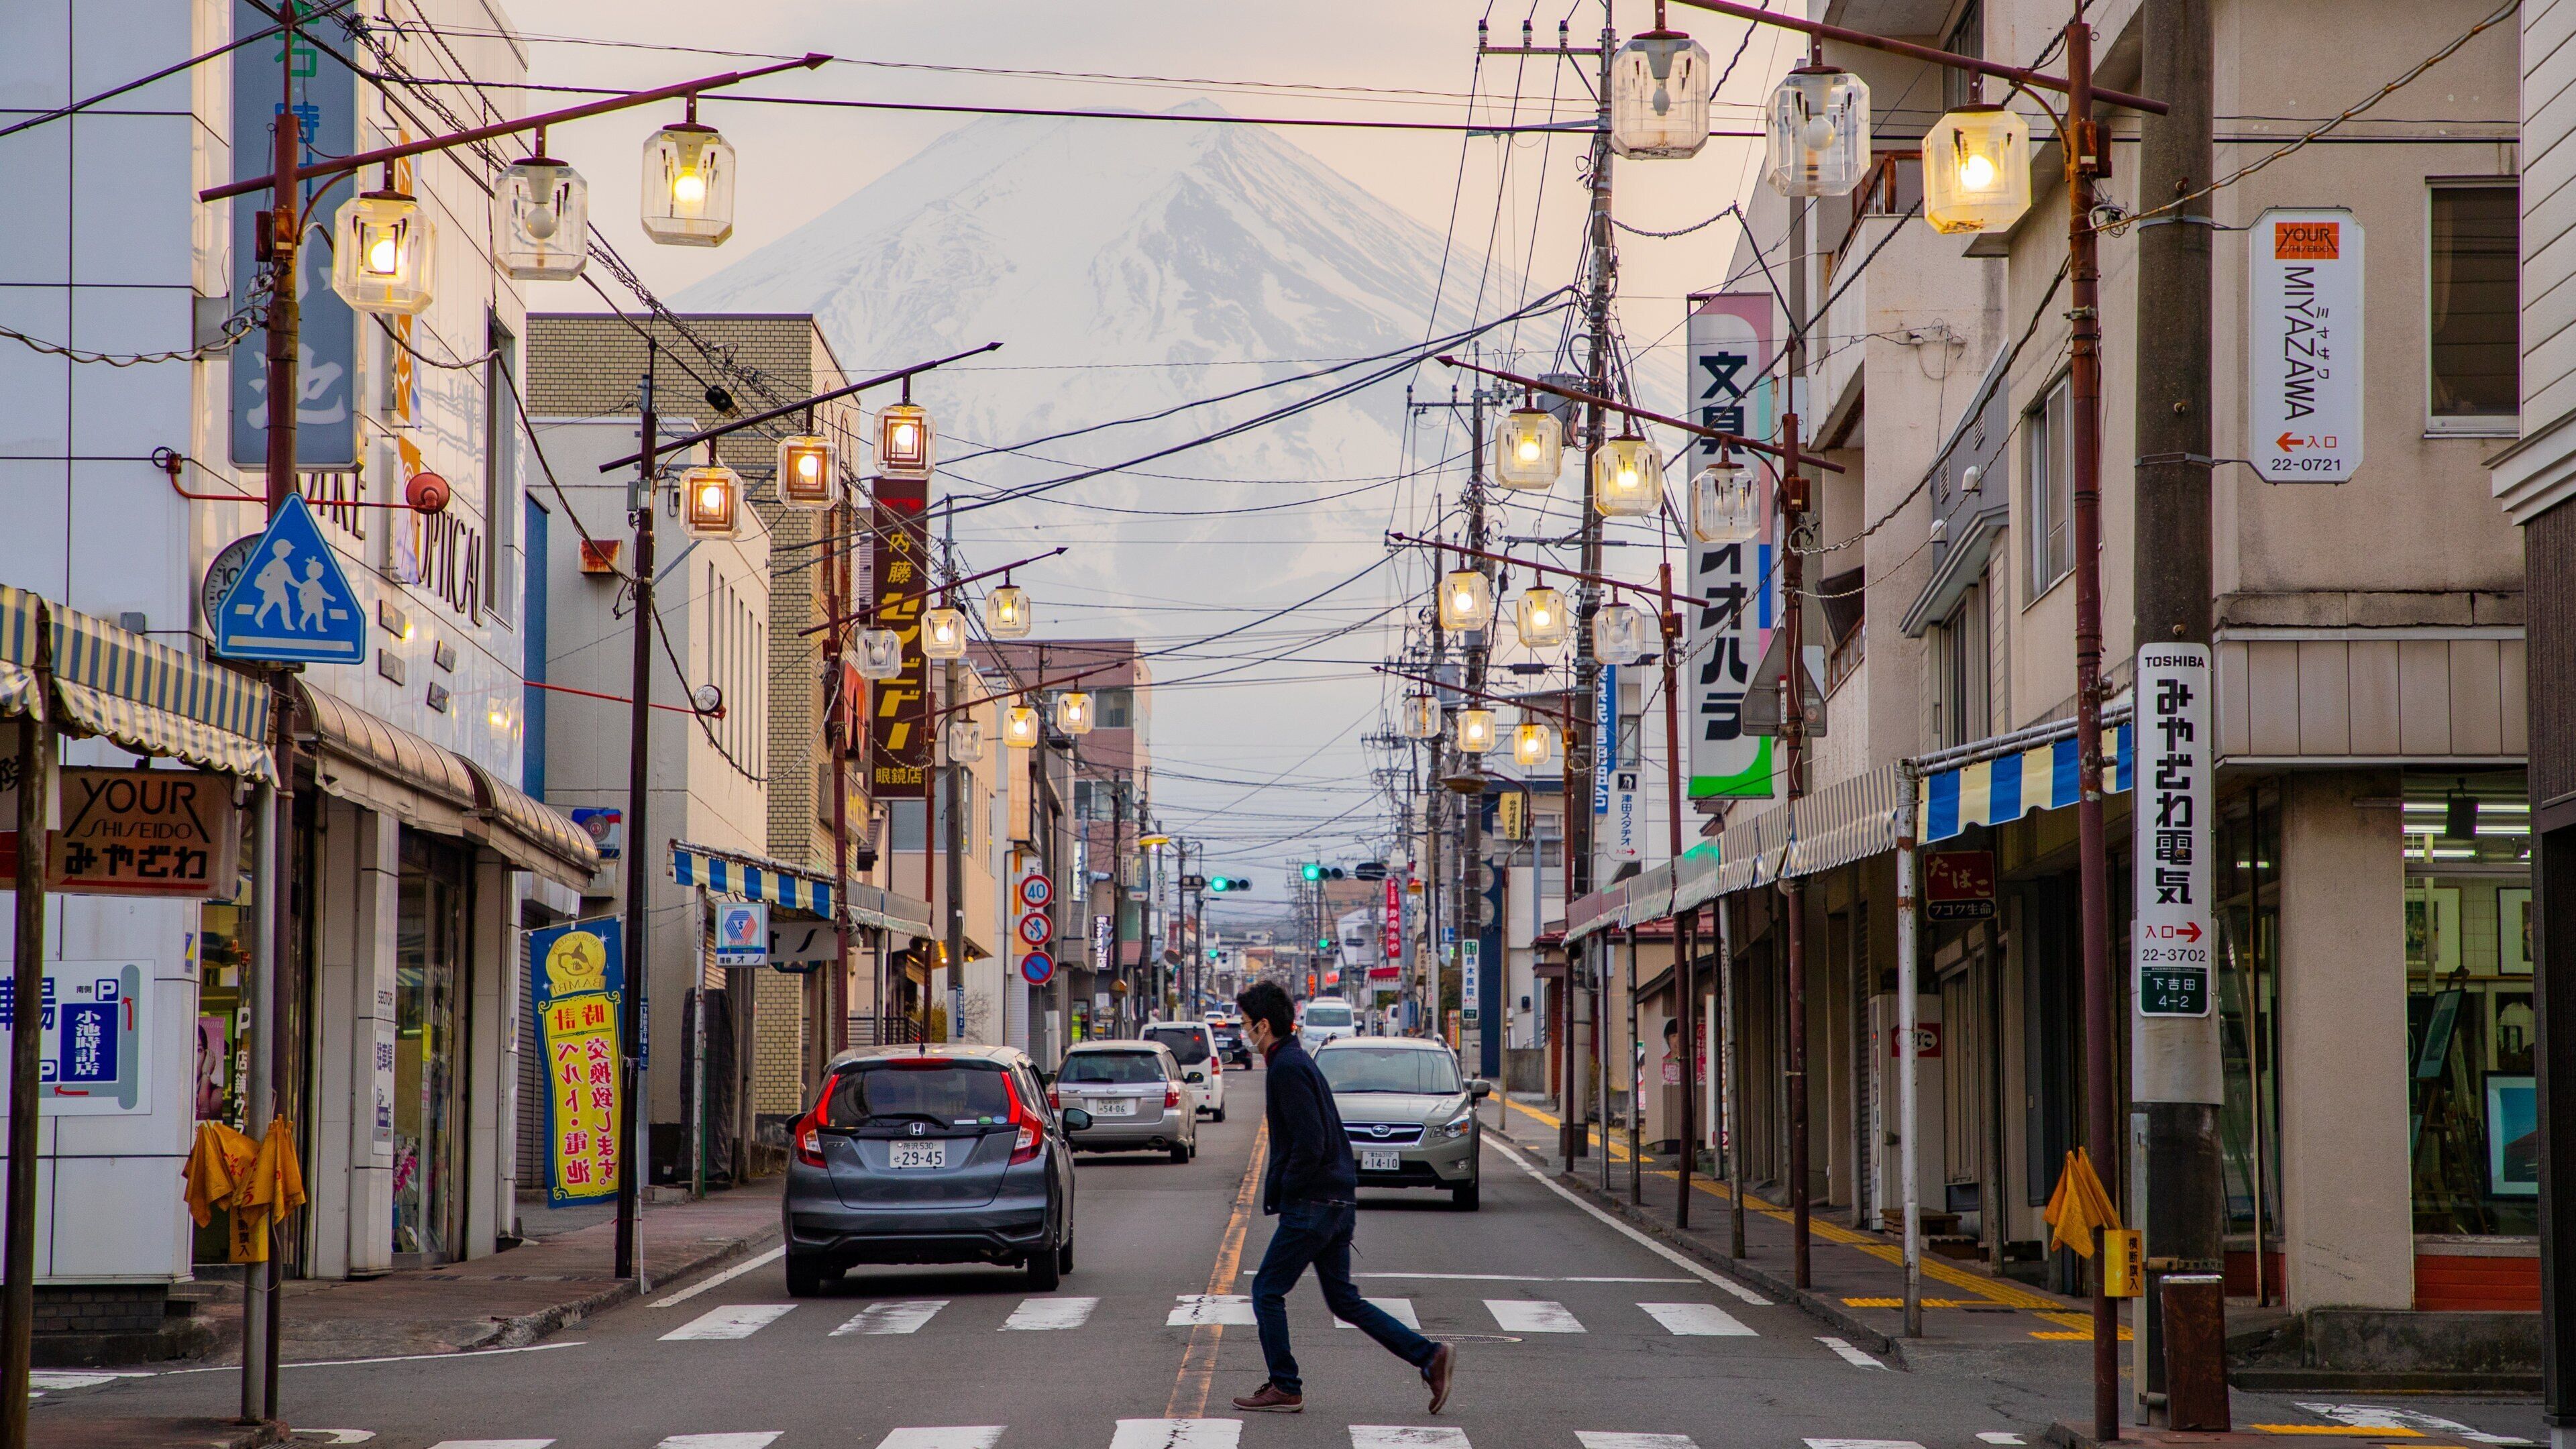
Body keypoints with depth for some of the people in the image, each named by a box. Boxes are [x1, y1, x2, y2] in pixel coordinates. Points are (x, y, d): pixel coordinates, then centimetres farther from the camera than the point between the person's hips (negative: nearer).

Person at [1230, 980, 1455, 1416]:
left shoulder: (1287, 1067, -15)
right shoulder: (1299, 1060, 17)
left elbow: (1309, 1145, -22)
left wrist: (1279, 1192, -11)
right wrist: (1276, 1185, 16)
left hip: (1312, 1205, -10)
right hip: (1338, 1201, 10)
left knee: (1267, 1291, 1)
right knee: (1344, 1301, 12)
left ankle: (1284, 1388, 6)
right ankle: (1430, 1357, 5)